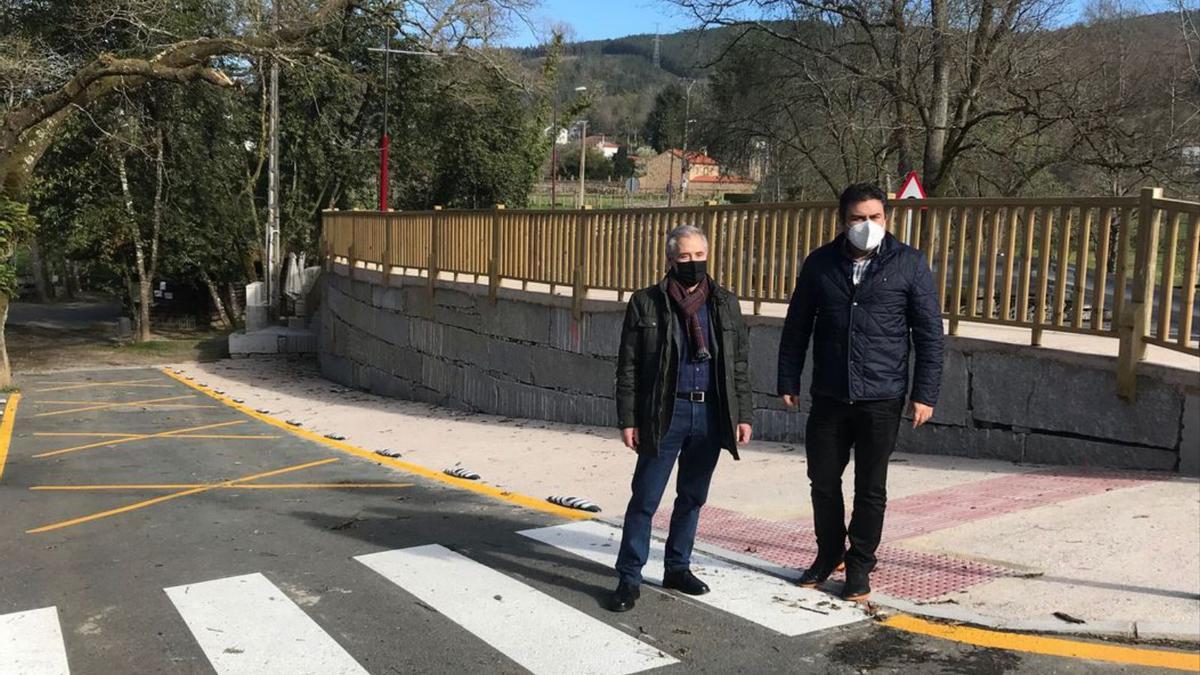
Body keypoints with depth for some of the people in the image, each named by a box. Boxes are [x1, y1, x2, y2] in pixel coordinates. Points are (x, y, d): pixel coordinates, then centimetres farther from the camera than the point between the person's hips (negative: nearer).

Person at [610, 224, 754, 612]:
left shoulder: (725, 304, 8)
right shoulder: (646, 303, -1)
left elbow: (739, 364, 10)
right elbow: (629, 367, -1)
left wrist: (744, 414, 5)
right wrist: (628, 420, -6)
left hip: (711, 414, 3)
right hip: (665, 413, -3)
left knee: (693, 496, 14)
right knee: (645, 499, -1)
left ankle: (677, 568, 29)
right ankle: (628, 578, 10)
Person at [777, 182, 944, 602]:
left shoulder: (909, 264, -2)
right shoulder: (820, 264, 4)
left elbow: (928, 332, -1)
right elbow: (796, 327, 9)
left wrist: (925, 393, -5)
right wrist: (788, 381, 7)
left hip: (882, 398, -2)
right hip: (828, 396, 2)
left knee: (870, 488, 7)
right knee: (823, 481, 10)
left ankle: (860, 565, 23)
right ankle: (828, 554, 30)